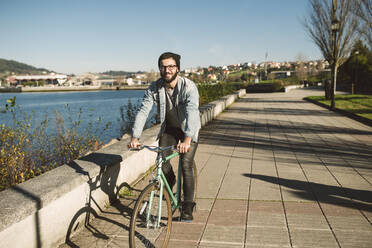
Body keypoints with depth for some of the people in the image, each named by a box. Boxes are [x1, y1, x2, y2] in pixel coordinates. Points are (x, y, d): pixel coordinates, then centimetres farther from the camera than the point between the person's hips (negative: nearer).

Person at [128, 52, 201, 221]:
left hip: (189, 130, -3)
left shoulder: (189, 87, -27)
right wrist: (135, 137, -37)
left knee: (186, 165, -14)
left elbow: (192, 112, -41)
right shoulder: (154, 88, -16)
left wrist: (187, 139, -56)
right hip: (168, 129, 3)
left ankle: (187, 206, 1)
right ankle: (170, 183, 26)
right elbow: (143, 111, -23)